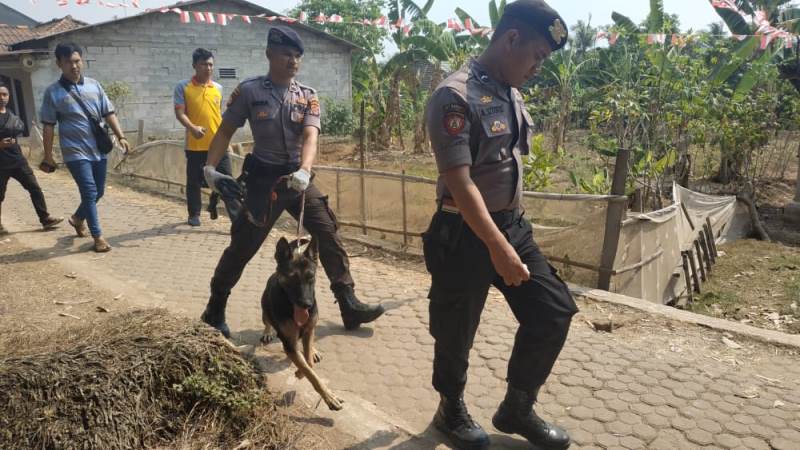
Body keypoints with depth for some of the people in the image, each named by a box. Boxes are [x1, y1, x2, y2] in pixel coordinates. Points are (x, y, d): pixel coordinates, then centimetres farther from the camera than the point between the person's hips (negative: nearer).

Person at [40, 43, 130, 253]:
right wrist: (48, 155, -2)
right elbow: (49, 126, -1)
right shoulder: (53, 92, -4)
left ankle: (78, 218, 41)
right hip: (76, 152, -4)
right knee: (90, 192, -8)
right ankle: (98, 237, 1)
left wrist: (120, 137, -3)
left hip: (99, 150, 5)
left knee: (98, 191, 14)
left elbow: (109, 114, 8)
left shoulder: (94, 85, 6)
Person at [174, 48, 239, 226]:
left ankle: (236, 217, 4)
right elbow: (180, 112, -9)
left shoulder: (218, 88, 11)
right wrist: (192, 127, -26)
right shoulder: (183, 87, -1)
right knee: (194, 182, 9)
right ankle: (194, 214, 25)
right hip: (195, 145, -2)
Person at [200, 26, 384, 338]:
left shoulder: (307, 96, 0)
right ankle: (214, 312, 21)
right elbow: (225, 131, 1)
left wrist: (304, 171, -33)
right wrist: (210, 168, -11)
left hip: (298, 177, 3)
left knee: (329, 237, 0)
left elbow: (310, 137, -15)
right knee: (242, 247, 2)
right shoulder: (249, 91, -5)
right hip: (263, 178, -3)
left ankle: (349, 305, 12)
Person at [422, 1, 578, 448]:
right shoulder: (456, 96, -18)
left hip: (513, 224, 8)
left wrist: (511, 234, 19)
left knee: (554, 312, 8)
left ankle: (517, 408, 26)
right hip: (465, 234, -8)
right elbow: (459, 181, -24)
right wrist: (498, 247, -28)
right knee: (457, 330, 8)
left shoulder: (513, 93, 9)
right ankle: (452, 411, 34)